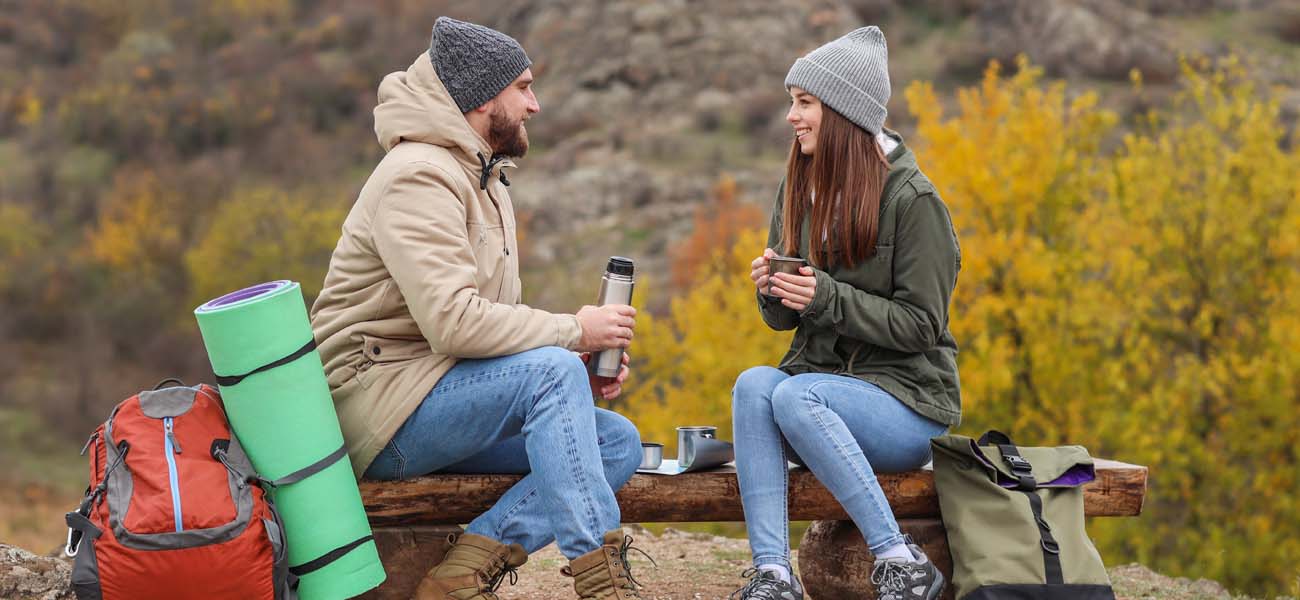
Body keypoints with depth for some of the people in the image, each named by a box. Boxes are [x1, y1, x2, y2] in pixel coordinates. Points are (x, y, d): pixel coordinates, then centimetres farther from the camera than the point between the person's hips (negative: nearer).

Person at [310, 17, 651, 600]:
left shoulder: (484, 179, 19)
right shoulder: (418, 176, -14)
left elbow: (495, 321, 18)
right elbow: (453, 322, -26)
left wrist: (579, 364, 0)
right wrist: (572, 332, -17)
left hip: (439, 406, 10)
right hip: (378, 399, -10)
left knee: (619, 442, -4)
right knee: (552, 370, -28)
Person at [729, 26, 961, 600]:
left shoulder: (912, 199, -10)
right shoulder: (798, 189, 10)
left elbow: (919, 325, -11)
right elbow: (784, 319, 14)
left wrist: (828, 296, -22)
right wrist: (772, 292, -9)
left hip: (907, 399, -5)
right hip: (820, 376, 6)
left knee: (793, 395, -32)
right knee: (753, 384, -26)